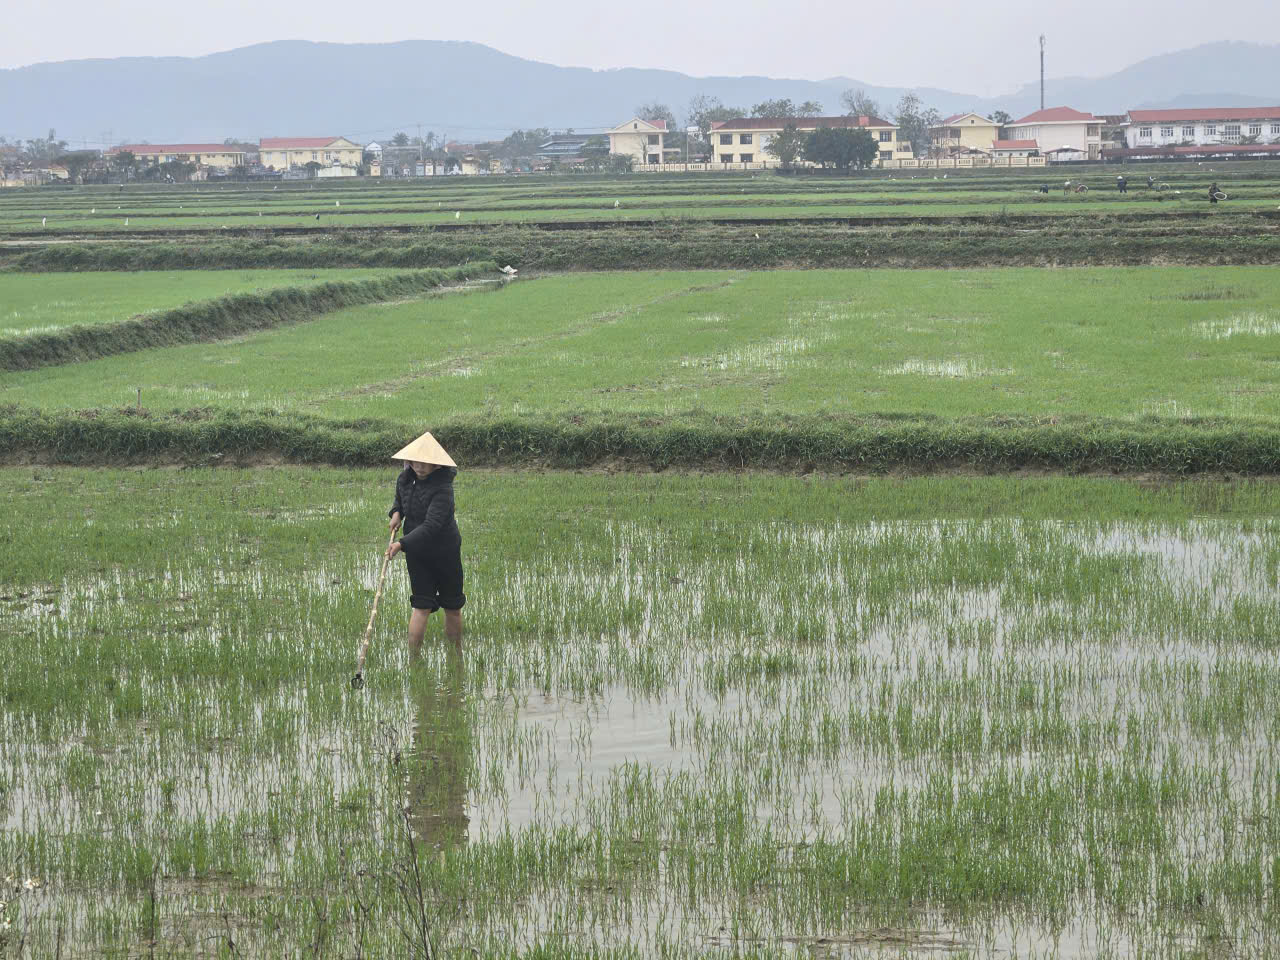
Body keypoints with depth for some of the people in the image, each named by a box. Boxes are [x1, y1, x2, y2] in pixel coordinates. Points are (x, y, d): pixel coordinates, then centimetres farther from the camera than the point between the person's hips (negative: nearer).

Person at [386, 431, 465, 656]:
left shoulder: (442, 488, -22)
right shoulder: (405, 479, -3)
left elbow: (431, 526, -31)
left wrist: (402, 544, -39)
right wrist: (396, 512, -1)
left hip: (445, 552, -3)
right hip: (417, 552, 3)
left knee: (452, 607, 8)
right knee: (422, 606, -1)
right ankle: (413, 660, -2)